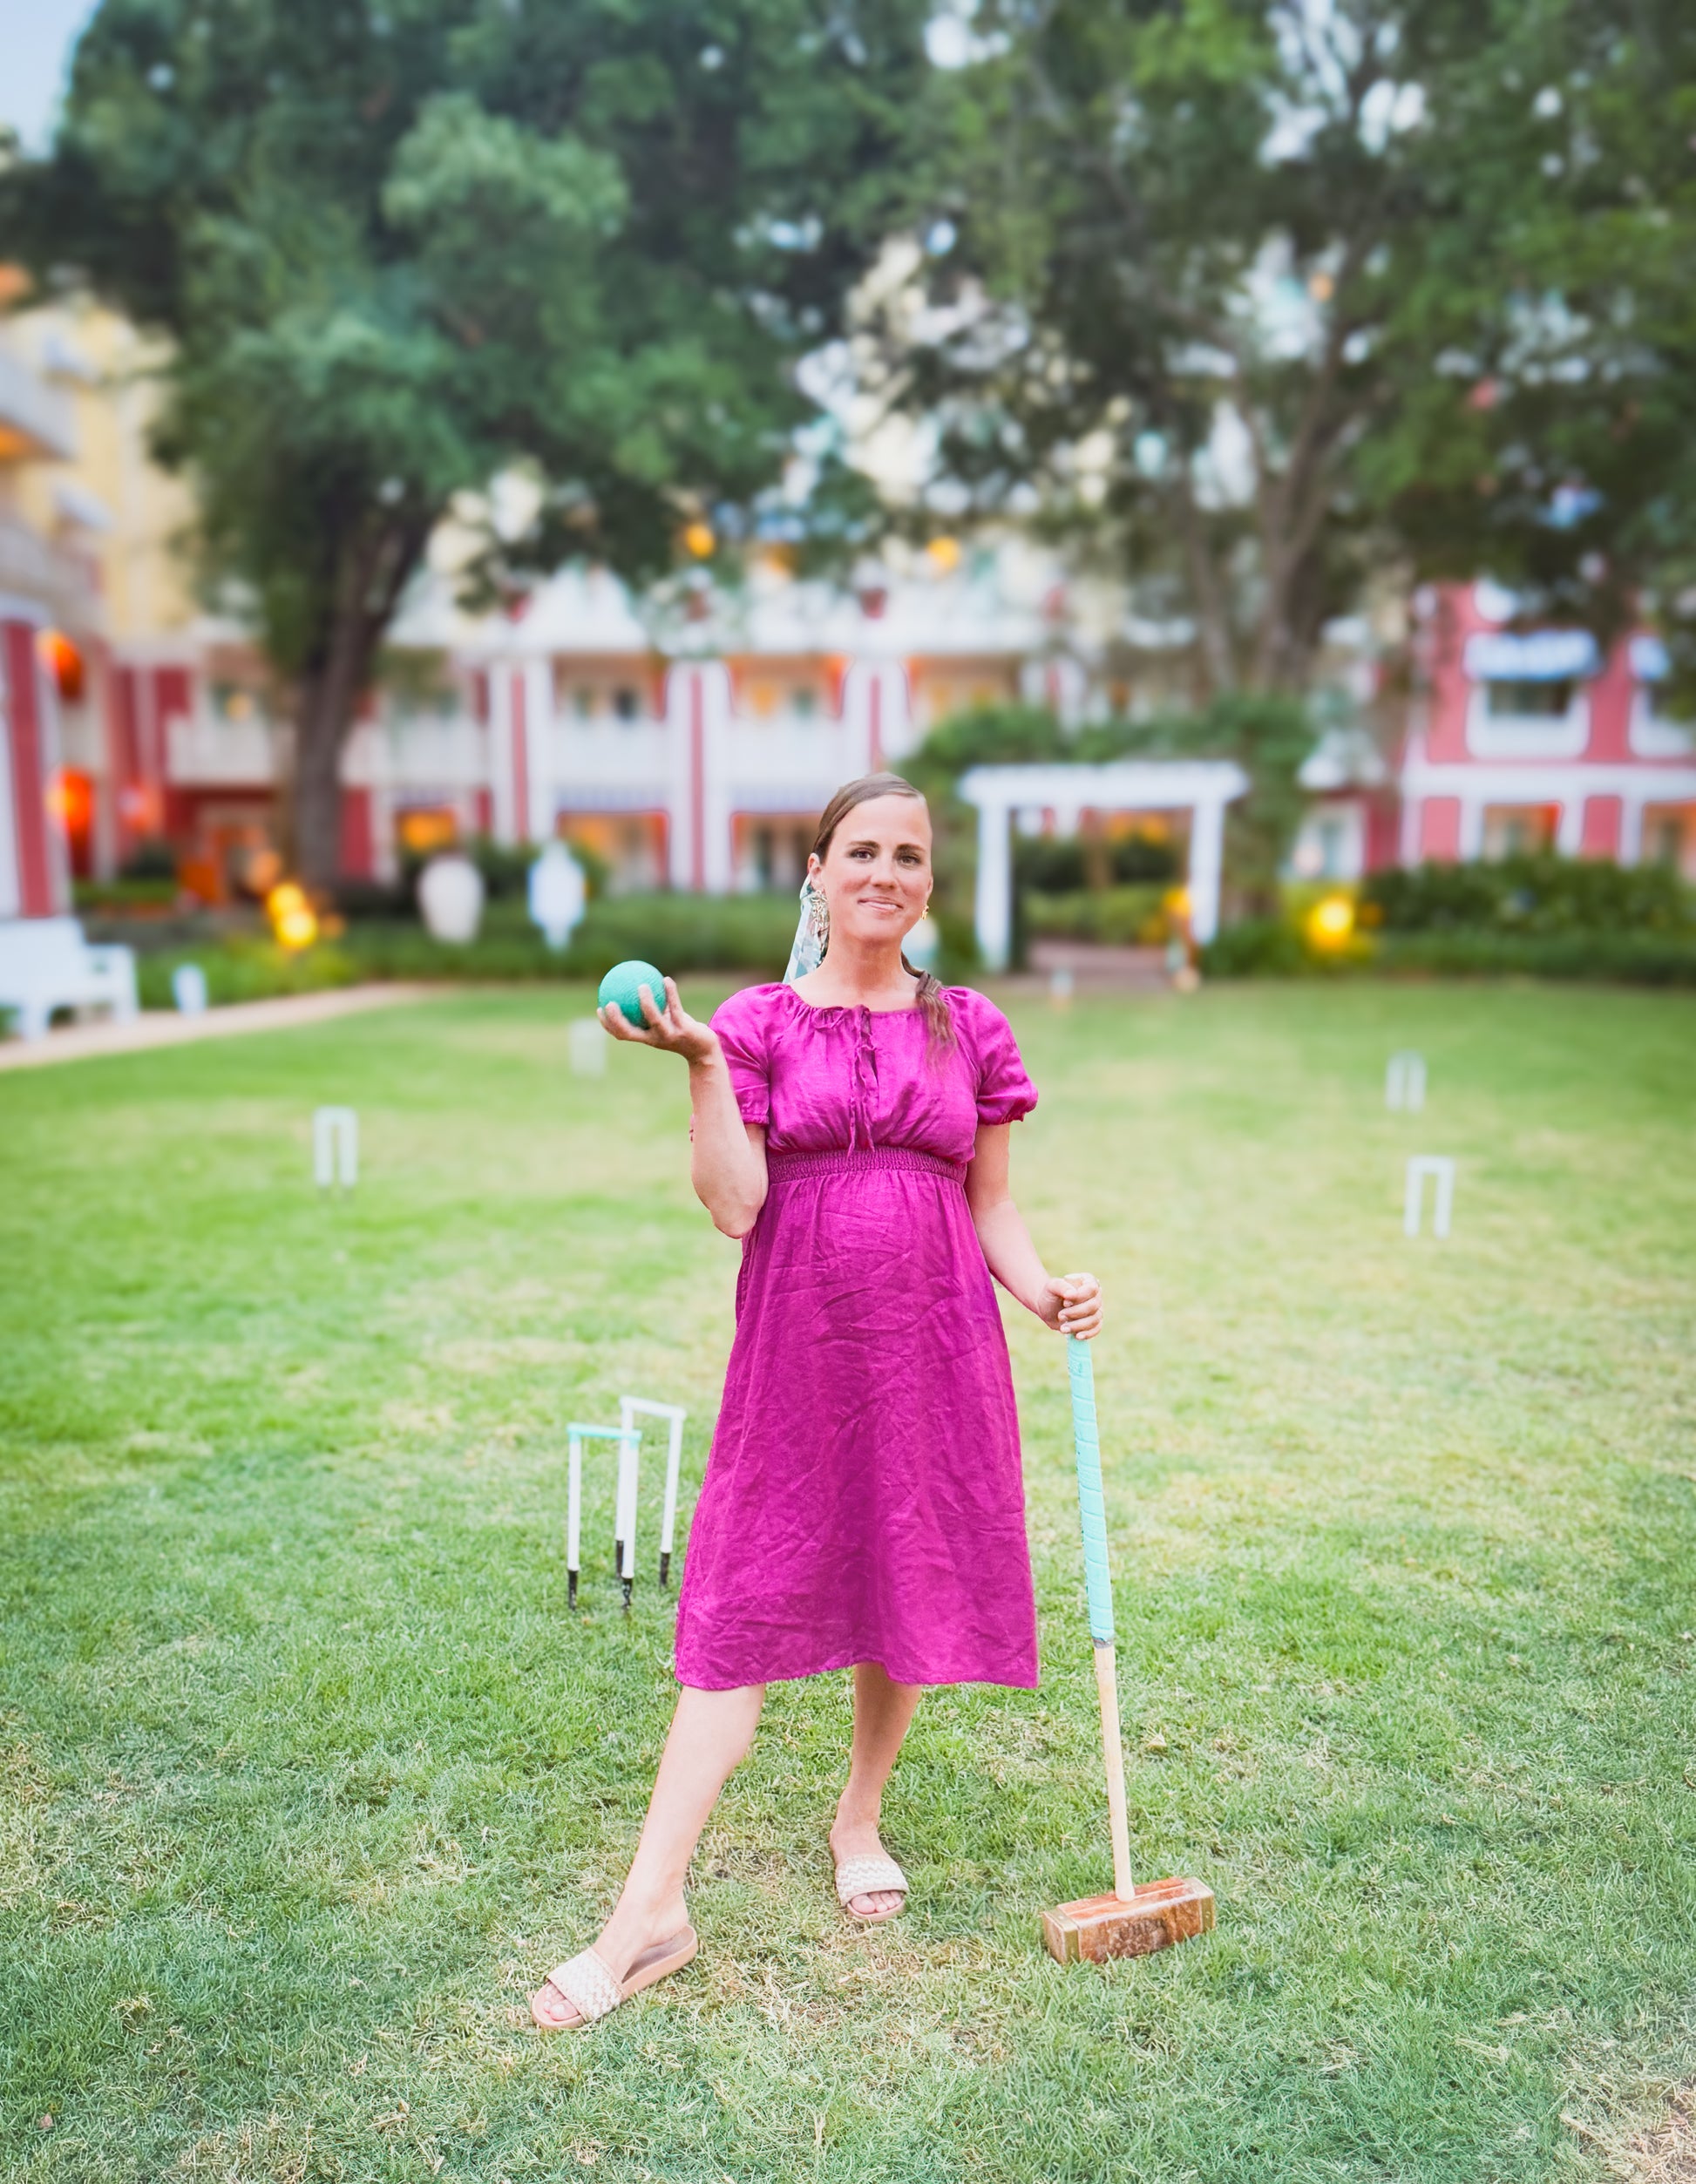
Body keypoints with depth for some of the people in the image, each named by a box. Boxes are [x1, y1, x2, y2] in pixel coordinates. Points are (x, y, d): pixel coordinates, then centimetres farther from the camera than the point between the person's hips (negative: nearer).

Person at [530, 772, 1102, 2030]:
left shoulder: (973, 1030, 6)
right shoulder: (759, 1024, 0)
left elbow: (990, 1203, 10)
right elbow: (733, 1207, -8)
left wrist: (1044, 1292, -7)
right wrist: (700, 1063, -16)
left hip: (936, 1345, 2)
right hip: (799, 1341, -2)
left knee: (915, 1587, 12)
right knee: (745, 1609, 0)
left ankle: (861, 1818, 39)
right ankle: (652, 1912, 9)